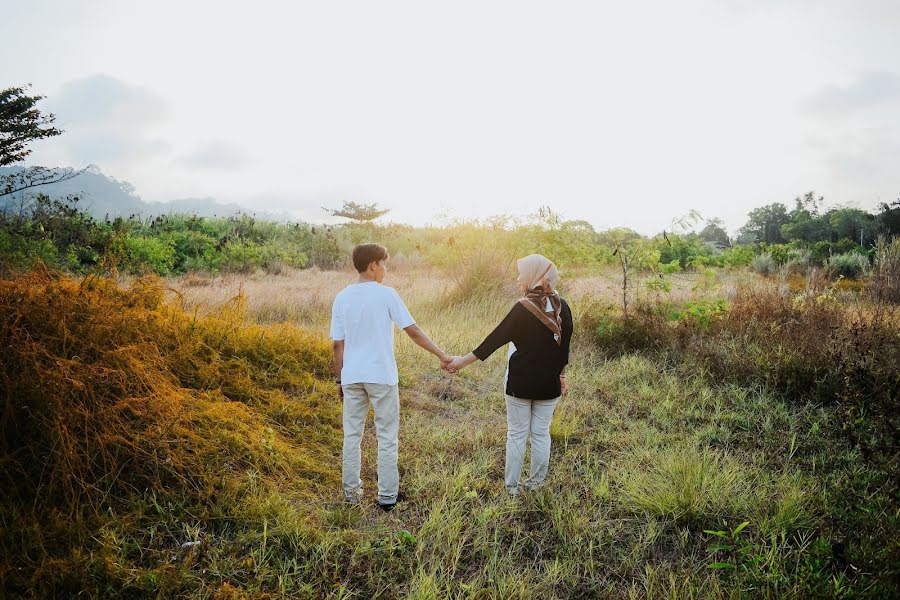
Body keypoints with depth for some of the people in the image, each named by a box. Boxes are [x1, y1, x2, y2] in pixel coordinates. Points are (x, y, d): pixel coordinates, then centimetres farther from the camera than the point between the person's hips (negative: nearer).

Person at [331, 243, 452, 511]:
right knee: (387, 437, 7)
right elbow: (413, 331, -9)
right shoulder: (386, 295, -9)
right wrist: (442, 355, -1)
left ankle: (352, 491, 22)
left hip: (352, 377, 4)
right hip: (381, 377, -4)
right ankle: (387, 495, 14)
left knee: (352, 435, 13)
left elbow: (338, 345, 5)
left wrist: (340, 379, 14)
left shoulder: (341, 298, 3)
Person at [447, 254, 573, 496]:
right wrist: (561, 374, 19)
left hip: (520, 382, -4)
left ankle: (511, 486, 15)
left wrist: (463, 361, -8)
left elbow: (495, 338, -14)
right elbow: (565, 344, 6)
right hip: (549, 384, 4)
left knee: (516, 434, 7)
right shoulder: (562, 307, -2)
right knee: (541, 433, 13)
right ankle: (536, 482, 23)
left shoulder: (523, 308, -16)